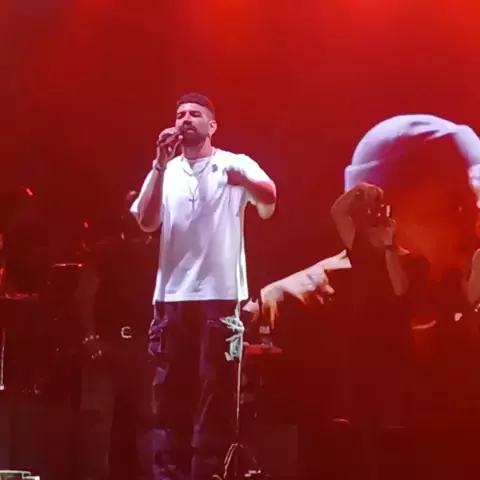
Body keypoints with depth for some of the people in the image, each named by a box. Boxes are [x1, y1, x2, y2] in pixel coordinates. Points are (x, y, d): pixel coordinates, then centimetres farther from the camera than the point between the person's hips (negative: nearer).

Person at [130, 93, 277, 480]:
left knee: (216, 388, -1)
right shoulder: (164, 171, 14)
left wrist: (243, 181, -35)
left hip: (221, 293, -3)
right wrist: (161, 165, -8)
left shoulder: (235, 164, 5)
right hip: (173, 295, 3)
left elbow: (269, 200, -13)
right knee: (170, 388, 4)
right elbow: (146, 223, -1)